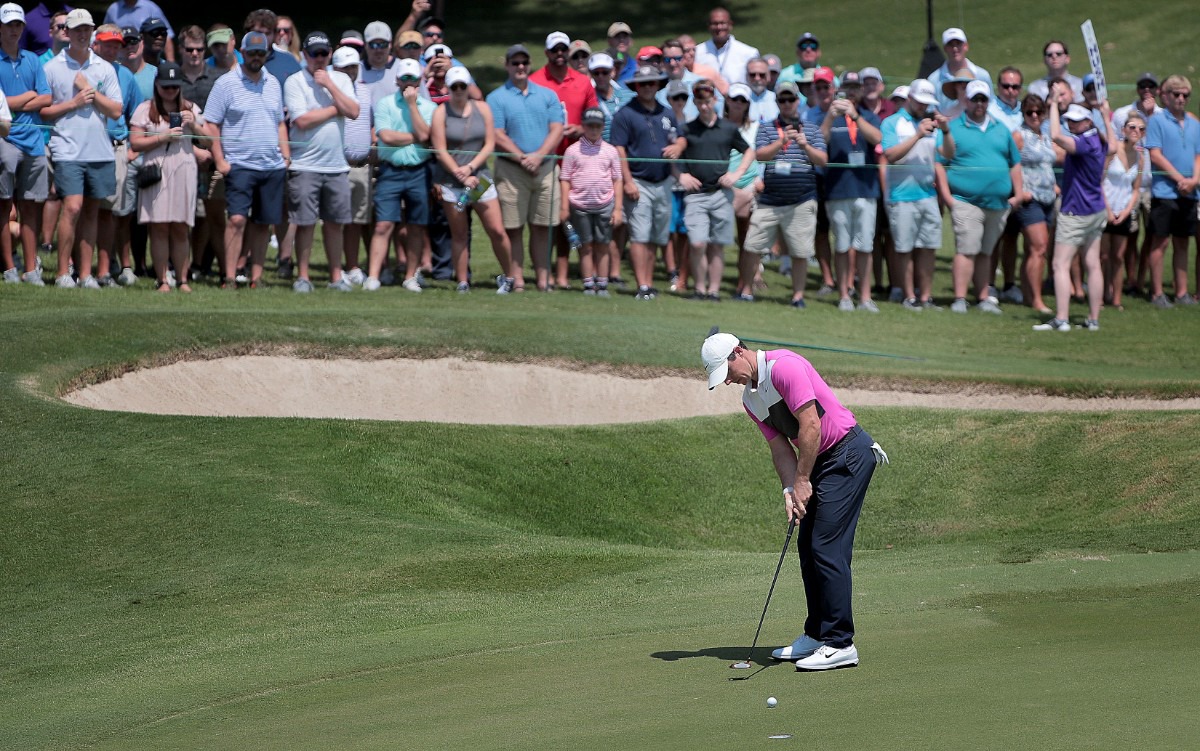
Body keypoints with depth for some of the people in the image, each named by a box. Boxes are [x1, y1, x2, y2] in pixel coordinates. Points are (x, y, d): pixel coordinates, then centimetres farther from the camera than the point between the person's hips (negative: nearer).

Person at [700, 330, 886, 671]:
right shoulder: (750, 399, 11)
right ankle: (817, 634, 20)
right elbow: (780, 448, 9)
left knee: (827, 547, -12)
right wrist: (790, 491, -8)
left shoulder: (784, 367, -18)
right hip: (822, 461, 10)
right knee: (808, 546, 11)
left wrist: (802, 482, -16)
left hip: (848, 452, -10)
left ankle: (840, 644, -11)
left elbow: (810, 426, -22)